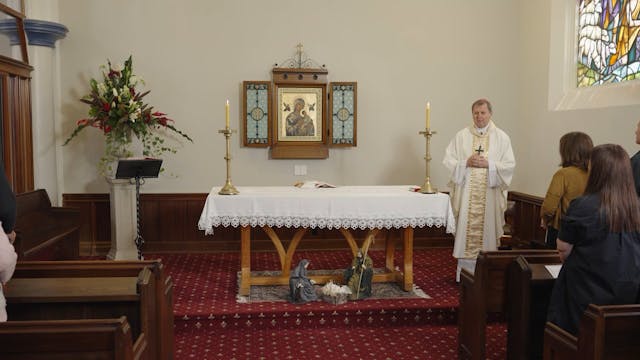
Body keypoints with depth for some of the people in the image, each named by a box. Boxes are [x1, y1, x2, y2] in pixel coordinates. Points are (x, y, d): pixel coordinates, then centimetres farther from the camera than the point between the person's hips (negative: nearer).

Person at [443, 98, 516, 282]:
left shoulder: (501, 137, 6)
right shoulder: (462, 135, 7)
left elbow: (510, 165, 1)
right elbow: (448, 160, 3)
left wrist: (488, 164, -12)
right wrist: (466, 162, -12)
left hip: (490, 193, 0)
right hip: (466, 193, 0)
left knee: (486, 229, 1)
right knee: (465, 229, 0)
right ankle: (463, 273, 8)